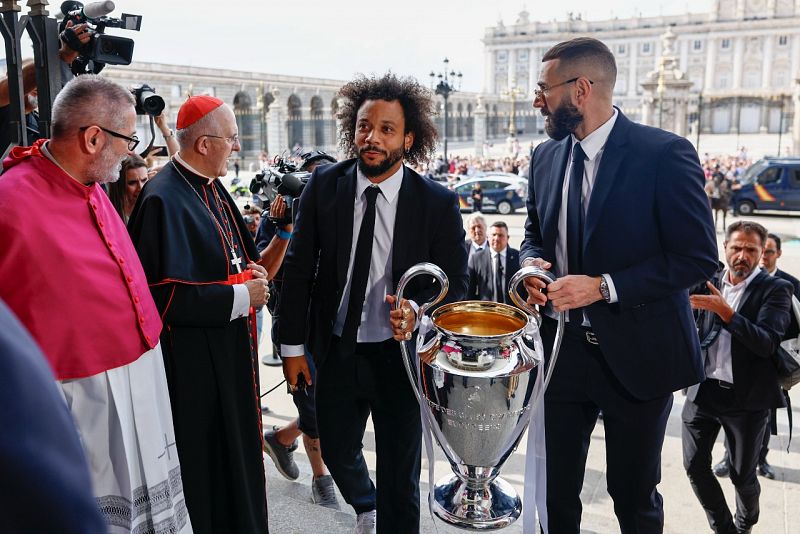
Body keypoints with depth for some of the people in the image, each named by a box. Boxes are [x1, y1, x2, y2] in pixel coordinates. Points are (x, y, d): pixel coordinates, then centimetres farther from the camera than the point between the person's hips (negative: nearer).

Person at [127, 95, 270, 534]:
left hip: (230, 348, 9)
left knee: (236, 450, 20)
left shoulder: (212, 189, 8)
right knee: (205, 461, 7)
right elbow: (165, 294, -24)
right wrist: (240, 296, -19)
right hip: (194, 361, -9)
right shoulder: (164, 200, -20)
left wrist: (250, 272, 0)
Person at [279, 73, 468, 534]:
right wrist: (293, 345, -1)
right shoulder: (324, 185, -6)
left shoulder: (438, 203, -12)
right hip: (337, 351, 3)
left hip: (402, 356, -3)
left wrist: (418, 310, -25)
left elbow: (455, 283, -5)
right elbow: (299, 267, -1)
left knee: (400, 476, 11)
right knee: (337, 453, 23)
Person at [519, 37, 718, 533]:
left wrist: (604, 287, -22)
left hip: (636, 353, -4)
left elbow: (698, 256, -14)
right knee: (557, 491, 16)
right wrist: (533, 264, -6)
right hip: (562, 348, 5)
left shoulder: (665, 153, -13)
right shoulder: (546, 156, 4)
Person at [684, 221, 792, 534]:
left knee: (742, 475, 11)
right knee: (694, 466, 6)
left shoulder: (775, 289, -6)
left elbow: (767, 343, -18)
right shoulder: (710, 283, 6)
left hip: (747, 397, -3)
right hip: (702, 390, 3)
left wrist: (724, 310, -28)